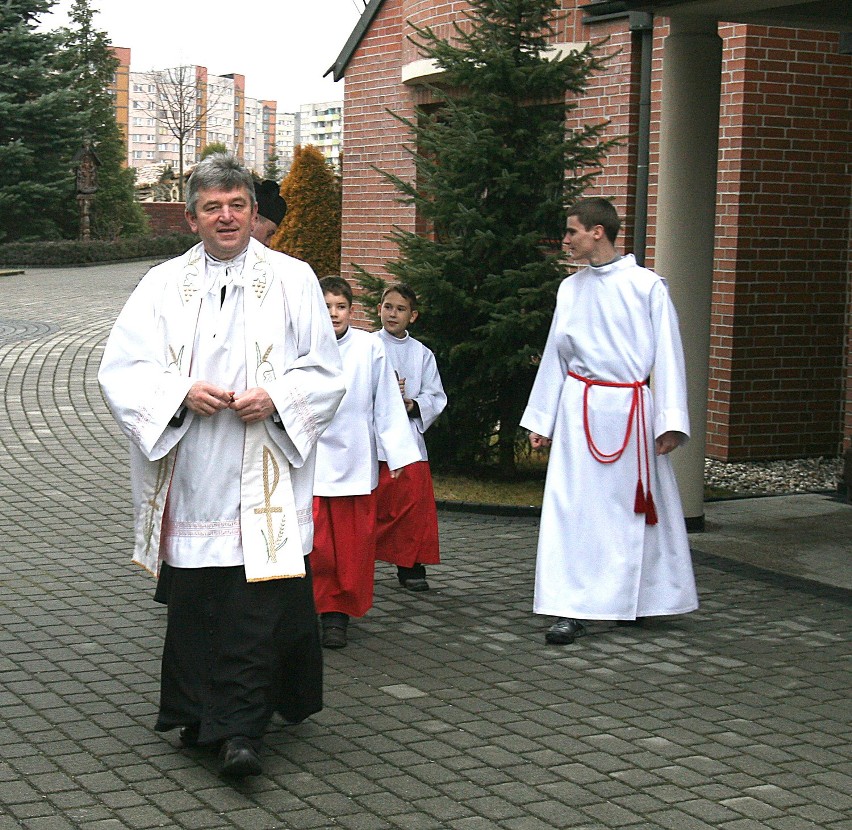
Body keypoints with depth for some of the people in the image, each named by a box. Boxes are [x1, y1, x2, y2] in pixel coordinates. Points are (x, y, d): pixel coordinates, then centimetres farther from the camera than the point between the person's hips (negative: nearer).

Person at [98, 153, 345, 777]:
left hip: (264, 485, -2)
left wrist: (276, 398, -13)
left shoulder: (293, 280, 6)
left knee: (259, 603, -8)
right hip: (189, 480, 2)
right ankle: (201, 716, 22)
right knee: (194, 603, 6)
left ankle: (241, 729, -5)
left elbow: (326, 374, 5)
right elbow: (120, 370, 3)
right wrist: (182, 392, -14)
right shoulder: (164, 285, 9)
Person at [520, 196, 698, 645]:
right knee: (573, 506, -4)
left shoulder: (647, 286, -3)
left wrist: (670, 421, -8)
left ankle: (636, 600, 20)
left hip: (631, 407, -3)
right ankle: (572, 608, -1)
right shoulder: (570, 289, 9)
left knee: (638, 507, 5)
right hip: (580, 407, 3)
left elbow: (667, 355, -3)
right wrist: (541, 420, 15)